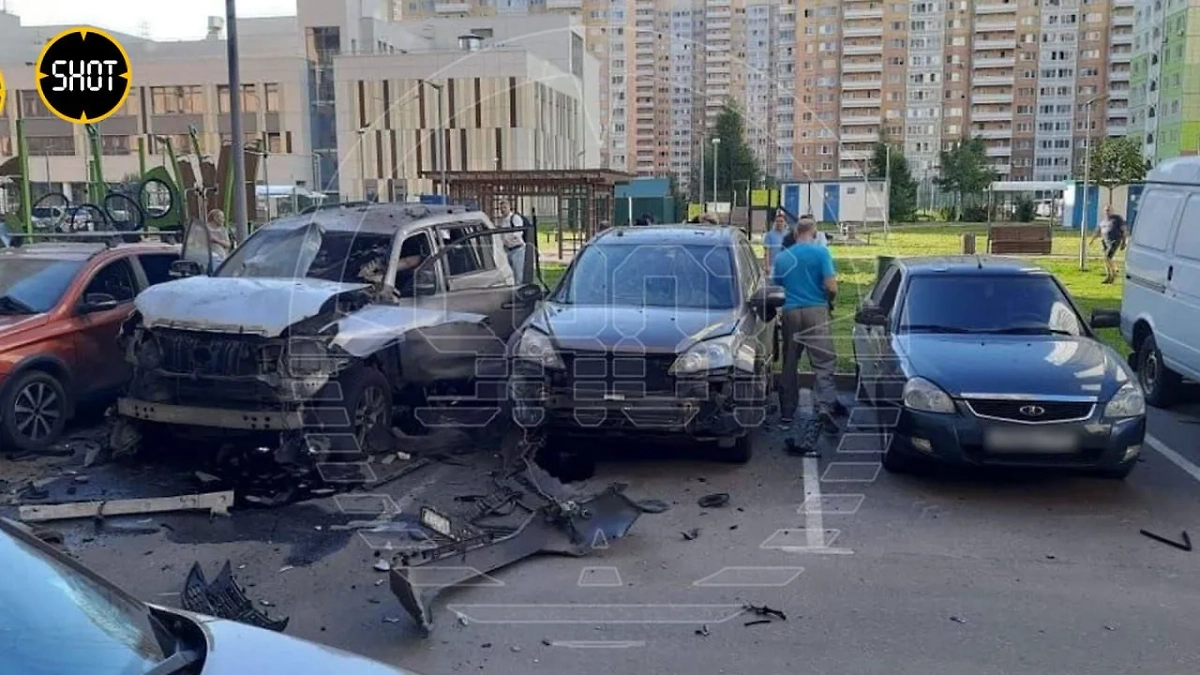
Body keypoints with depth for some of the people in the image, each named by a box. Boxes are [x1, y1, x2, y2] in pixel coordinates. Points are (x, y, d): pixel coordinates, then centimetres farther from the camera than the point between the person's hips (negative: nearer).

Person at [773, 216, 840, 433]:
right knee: (824, 361, -3)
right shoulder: (820, 252, -2)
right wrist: (830, 300, 11)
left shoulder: (781, 256, 11)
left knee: (789, 363, 11)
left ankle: (786, 413, 13)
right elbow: (831, 286, -8)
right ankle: (825, 405, -21)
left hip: (790, 312, 4)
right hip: (815, 310, -4)